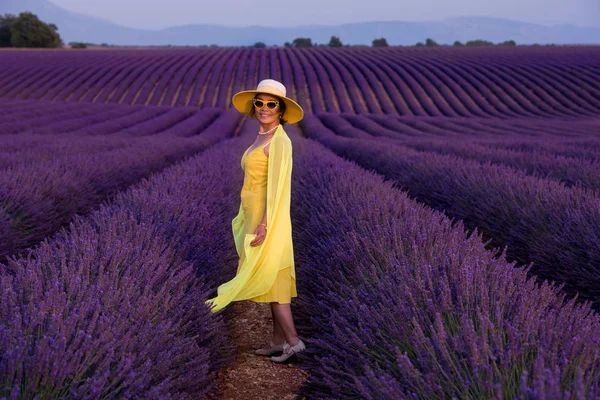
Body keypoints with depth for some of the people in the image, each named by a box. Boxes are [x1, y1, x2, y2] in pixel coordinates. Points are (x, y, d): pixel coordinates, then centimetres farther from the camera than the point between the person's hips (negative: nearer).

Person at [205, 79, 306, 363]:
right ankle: (279, 340, 19)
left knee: (270, 280, -3)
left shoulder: (280, 141, -17)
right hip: (256, 217, 10)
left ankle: (293, 340, 4)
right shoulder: (262, 138, 12)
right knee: (272, 280, 12)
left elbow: (277, 186, -23)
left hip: (268, 221, -10)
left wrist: (264, 224, -27)